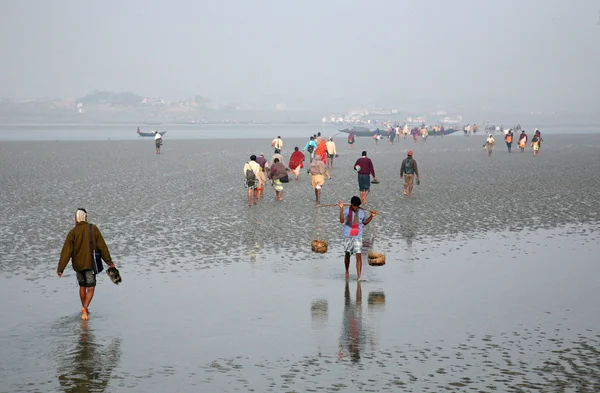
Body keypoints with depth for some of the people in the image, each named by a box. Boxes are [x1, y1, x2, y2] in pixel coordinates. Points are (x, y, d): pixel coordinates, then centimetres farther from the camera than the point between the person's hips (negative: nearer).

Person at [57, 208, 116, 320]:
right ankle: (85, 308, -20)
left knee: (82, 286, 20)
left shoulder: (72, 232, -6)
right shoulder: (93, 229, -7)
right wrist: (109, 261, 4)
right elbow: (102, 246, -4)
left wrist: (60, 268, -8)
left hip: (78, 264, 2)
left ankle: (85, 309, 29)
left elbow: (66, 252, -10)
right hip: (90, 263, -2)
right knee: (90, 288, 2)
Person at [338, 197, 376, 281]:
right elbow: (342, 221, -23)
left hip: (358, 237, 1)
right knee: (347, 255, 13)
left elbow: (364, 223, 21)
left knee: (359, 256, -11)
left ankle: (359, 276, -13)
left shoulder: (362, 212, 5)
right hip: (348, 236, -1)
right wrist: (341, 208, -28)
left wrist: (371, 216, 9)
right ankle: (347, 272, 36)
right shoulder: (347, 211, -6)